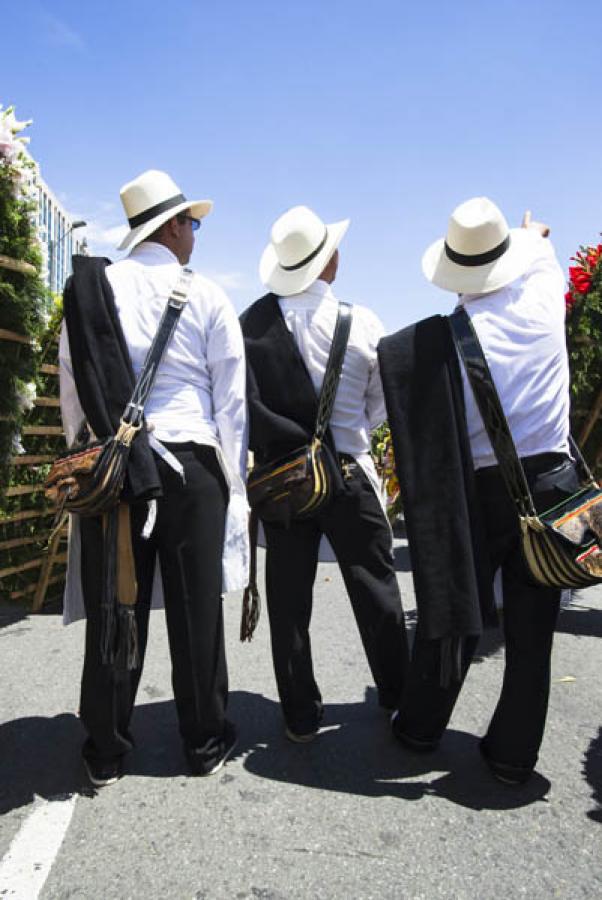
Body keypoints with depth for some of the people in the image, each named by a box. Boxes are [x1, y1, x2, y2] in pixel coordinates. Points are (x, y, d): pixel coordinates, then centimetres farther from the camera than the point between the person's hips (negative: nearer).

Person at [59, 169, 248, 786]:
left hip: (110, 465, 2)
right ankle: (205, 743, 22)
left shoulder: (92, 288, 8)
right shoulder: (206, 296, 2)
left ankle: (106, 753, 21)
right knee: (196, 609, 7)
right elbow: (231, 399, 1)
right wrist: (233, 481, 7)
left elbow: (72, 388, 9)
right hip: (192, 464, -2)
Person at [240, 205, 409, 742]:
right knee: (375, 587, 15)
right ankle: (397, 697, 31)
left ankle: (302, 716, 23)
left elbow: (243, 400, 2)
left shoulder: (252, 323, -6)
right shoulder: (362, 323, -7)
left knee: (289, 597, 11)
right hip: (349, 474, -1)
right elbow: (383, 403, 4)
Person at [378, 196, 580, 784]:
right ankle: (513, 754, 22)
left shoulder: (440, 338, -11)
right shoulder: (543, 302, -2)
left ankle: (420, 726, 30)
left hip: (478, 490, -1)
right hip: (551, 483, 2)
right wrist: (536, 236, 42)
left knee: (450, 608, 13)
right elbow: (544, 258, 22)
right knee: (531, 627, 10)